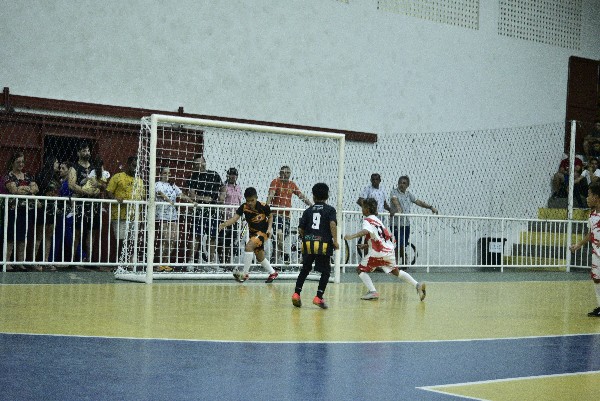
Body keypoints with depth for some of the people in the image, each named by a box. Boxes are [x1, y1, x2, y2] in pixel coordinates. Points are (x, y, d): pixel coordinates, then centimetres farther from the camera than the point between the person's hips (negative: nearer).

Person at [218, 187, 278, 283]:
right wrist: (224, 224, -46)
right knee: (260, 258, 17)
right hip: (253, 232, 5)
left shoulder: (264, 207, -22)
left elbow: (270, 216, -2)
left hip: (263, 231, -5)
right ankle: (273, 273, 40)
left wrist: (269, 227, -16)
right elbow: (235, 218, -30)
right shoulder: (243, 207, -19)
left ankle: (245, 273, -17)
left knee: (248, 247, -26)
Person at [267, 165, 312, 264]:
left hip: (287, 214, 5)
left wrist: (312, 205, 10)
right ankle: (284, 255, -13)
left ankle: (275, 260, 9)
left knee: (283, 236, 4)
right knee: (279, 233, -23)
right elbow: (271, 194, -16)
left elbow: (302, 196, 15)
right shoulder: (275, 182, -3)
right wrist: (267, 206, -32)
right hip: (277, 213, -5)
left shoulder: (292, 184, 13)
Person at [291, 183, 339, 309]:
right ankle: (318, 297, -3)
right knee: (325, 271, 6)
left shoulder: (308, 211, 13)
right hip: (323, 244, -3)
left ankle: (296, 294, 14)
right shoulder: (330, 209, 5)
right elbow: (332, 224, -13)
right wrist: (335, 241, -11)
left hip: (308, 243, 3)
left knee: (305, 269, 18)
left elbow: (300, 229, 8)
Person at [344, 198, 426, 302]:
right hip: (389, 249, 8)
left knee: (361, 269, 3)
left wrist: (352, 236, -35)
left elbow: (365, 231, -26)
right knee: (395, 271, 26)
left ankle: (373, 292, -12)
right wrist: (367, 245, 29)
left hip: (378, 252, -8)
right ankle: (418, 285, 17)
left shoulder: (367, 220, -4)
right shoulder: (377, 220, 23)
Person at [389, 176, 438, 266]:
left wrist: (431, 207, 11)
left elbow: (418, 202, 17)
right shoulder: (394, 192, -5)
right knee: (401, 244, -13)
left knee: (403, 245, 7)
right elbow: (395, 200, -25)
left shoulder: (409, 194, 14)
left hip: (406, 224, 6)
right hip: (396, 224, -6)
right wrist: (398, 209, -45)